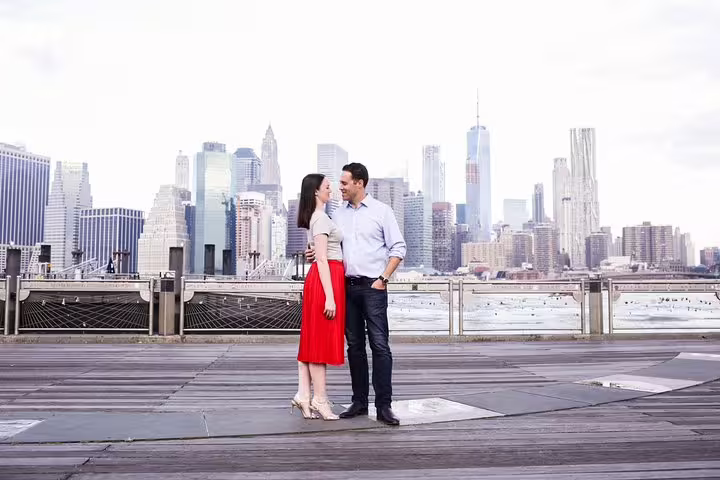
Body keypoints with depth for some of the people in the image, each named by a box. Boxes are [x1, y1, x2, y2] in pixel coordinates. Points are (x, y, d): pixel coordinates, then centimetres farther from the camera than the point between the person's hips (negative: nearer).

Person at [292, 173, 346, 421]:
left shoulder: (316, 217, 19)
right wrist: (330, 296, -21)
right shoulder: (321, 218, -11)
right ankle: (320, 400, 0)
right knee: (321, 340, -5)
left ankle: (303, 394, 8)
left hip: (318, 279, 10)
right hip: (326, 279, -10)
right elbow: (322, 260, -18)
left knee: (312, 339, 7)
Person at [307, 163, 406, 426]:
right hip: (347, 286, 5)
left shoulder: (381, 211, 0)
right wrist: (316, 252, -3)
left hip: (373, 287, -5)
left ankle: (383, 406, -4)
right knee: (354, 345, 9)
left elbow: (398, 248, -1)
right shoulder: (338, 214, 13)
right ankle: (359, 401, 17)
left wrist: (383, 279, -8)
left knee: (380, 345, -7)